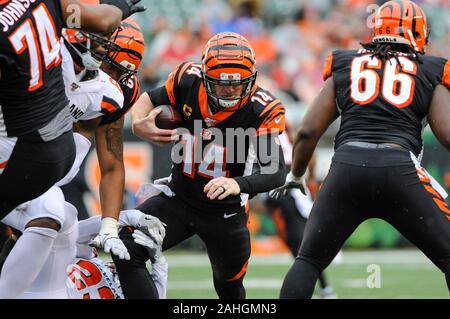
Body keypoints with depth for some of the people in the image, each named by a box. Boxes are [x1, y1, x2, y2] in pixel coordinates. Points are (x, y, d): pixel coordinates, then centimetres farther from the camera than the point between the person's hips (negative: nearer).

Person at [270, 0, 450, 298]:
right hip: (400, 171, -2)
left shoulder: (344, 67, 20)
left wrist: (295, 176, 33)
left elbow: (308, 132, 17)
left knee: (310, 260, 16)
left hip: (347, 165, 2)